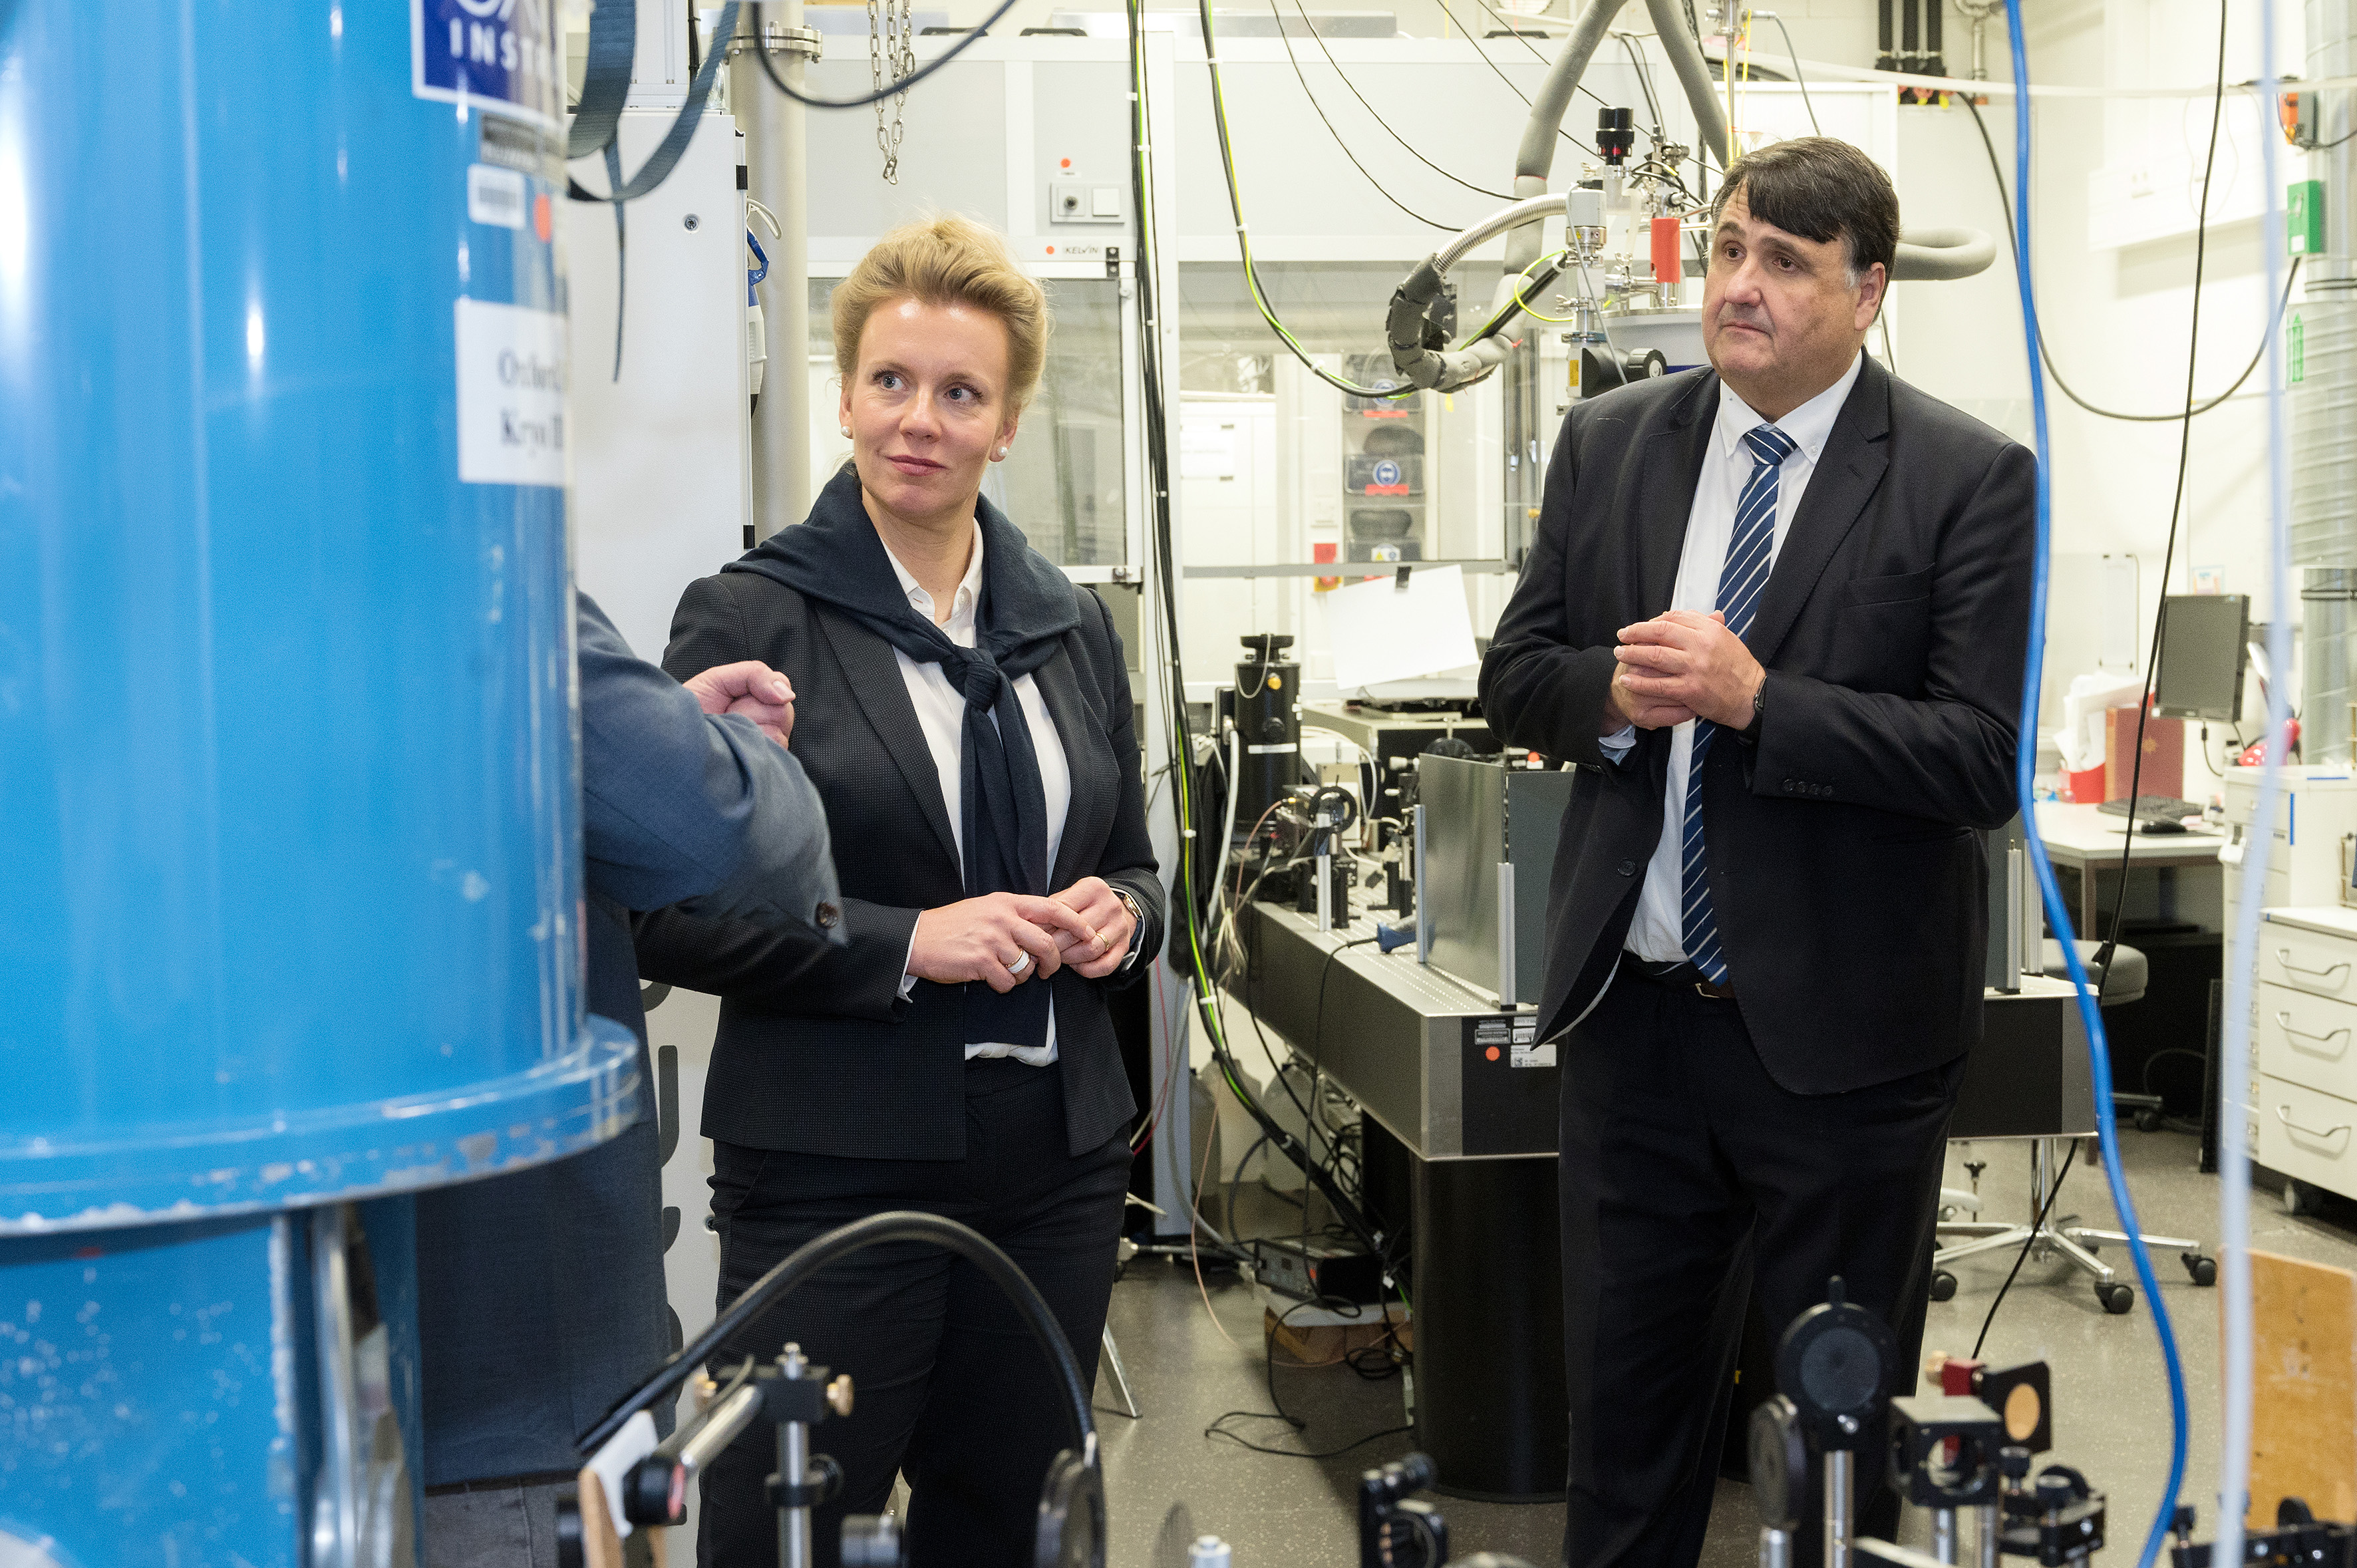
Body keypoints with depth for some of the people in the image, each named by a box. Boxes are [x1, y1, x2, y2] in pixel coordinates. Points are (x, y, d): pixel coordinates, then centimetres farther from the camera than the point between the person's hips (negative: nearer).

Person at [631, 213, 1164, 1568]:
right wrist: (908, 944, -19)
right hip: (836, 1169, -5)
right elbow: (670, 914, -10)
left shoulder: (1071, 625, 10)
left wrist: (1117, 917, -4)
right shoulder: (753, 619, -5)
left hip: (1055, 1161, 5)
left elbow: (1134, 863, 19)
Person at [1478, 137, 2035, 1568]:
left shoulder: (1969, 480, -9)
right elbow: (1516, 678, 8)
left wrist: (1753, 698, -24)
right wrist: (1613, 691, -14)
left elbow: (1989, 761, -16)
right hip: (1635, 1017, 4)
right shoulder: (1608, 446, 5)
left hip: (1841, 1035, -4)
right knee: (1625, 1396, 17)